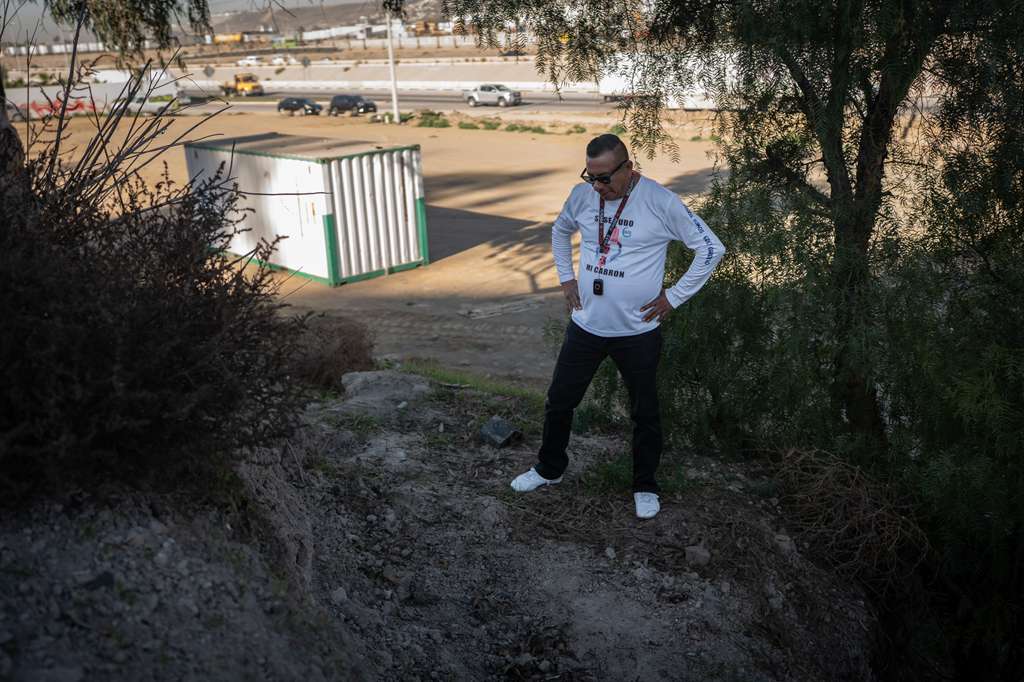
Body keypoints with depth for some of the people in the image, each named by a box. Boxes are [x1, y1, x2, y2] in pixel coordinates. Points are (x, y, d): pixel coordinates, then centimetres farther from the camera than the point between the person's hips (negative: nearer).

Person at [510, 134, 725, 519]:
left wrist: (674, 296, -10)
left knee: (644, 414, 12)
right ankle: (549, 469, 37)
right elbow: (560, 231, 19)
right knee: (559, 401, 14)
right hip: (586, 325, 4)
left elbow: (711, 248, -11)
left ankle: (645, 486, 33)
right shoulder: (582, 195, -3)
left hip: (638, 332, -4)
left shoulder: (661, 203, -17)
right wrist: (566, 277, 9)